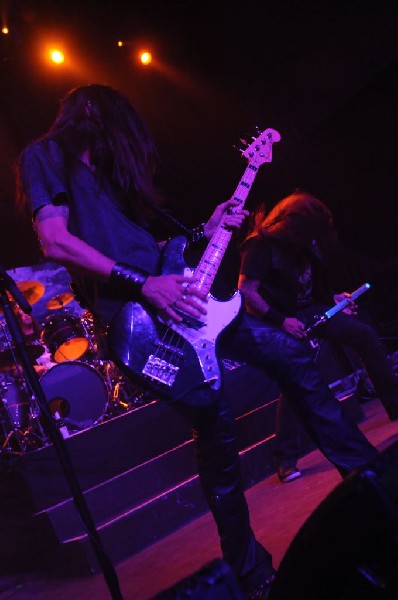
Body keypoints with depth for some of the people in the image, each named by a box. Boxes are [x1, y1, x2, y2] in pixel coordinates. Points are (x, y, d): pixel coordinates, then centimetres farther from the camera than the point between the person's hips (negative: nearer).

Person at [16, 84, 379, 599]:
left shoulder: (105, 171, 26)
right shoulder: (45, 157, 3)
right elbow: (55, 242, -13)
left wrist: (205, 232, 13)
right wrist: (141, 283, -20)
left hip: (178, 298, 9)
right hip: (134, 313, -8)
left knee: (290, 355, 3)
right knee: (216, 423, -13)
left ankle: (368, 472, 18)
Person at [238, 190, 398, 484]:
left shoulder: (302, 244, 6)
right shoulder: (261, 245, -17)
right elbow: (246, 292, -23)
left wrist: (335, 298, 7)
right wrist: (281, 321, -26)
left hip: (309, 311, 8)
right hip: (280, 322, -7)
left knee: (365, 334, -1)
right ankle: (286, 459, -6)